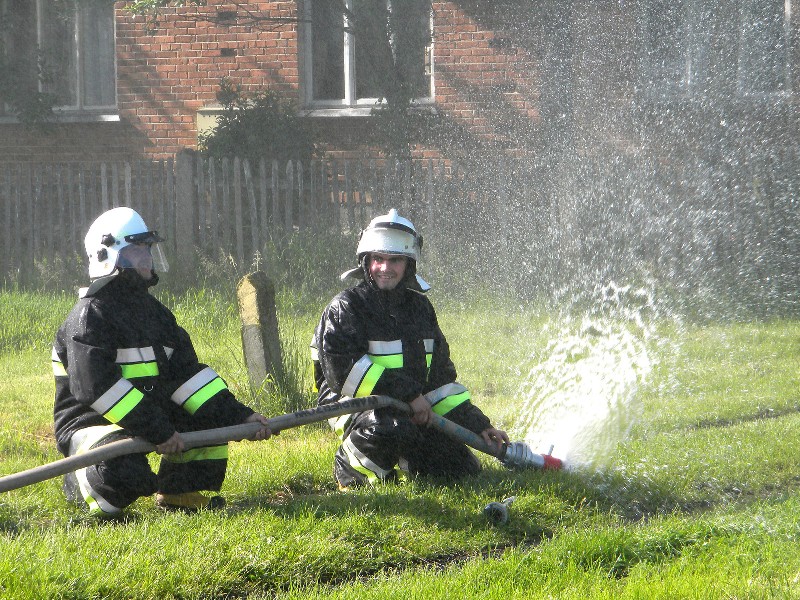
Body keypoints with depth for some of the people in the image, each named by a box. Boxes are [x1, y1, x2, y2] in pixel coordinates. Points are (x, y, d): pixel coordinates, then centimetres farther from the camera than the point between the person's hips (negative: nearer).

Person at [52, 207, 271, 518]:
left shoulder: (152, 310, 13)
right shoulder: (91, 314, -14)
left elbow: (186, 372, 8)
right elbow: (96, 386, -25)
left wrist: (240, 415, -5)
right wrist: (157, 432, -28)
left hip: (146, 413, 8)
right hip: (90, 423, -8)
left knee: (213, 418, 0)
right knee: (125, 473, -35)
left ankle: (179, 491, 9)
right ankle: (81, 484, 0)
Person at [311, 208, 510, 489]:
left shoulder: (419, 306, 14)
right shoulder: (346, 307, -7)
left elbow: (440, 374, 19)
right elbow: (344, 369, -22)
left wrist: (478, 424, 12)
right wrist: (408, 394, -23)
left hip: (412, 410, 7)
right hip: (355, 404, -7)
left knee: (463, 470, -6)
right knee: (393, 428, -40)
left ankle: (396, 459, 20)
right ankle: (352, 470, -9)